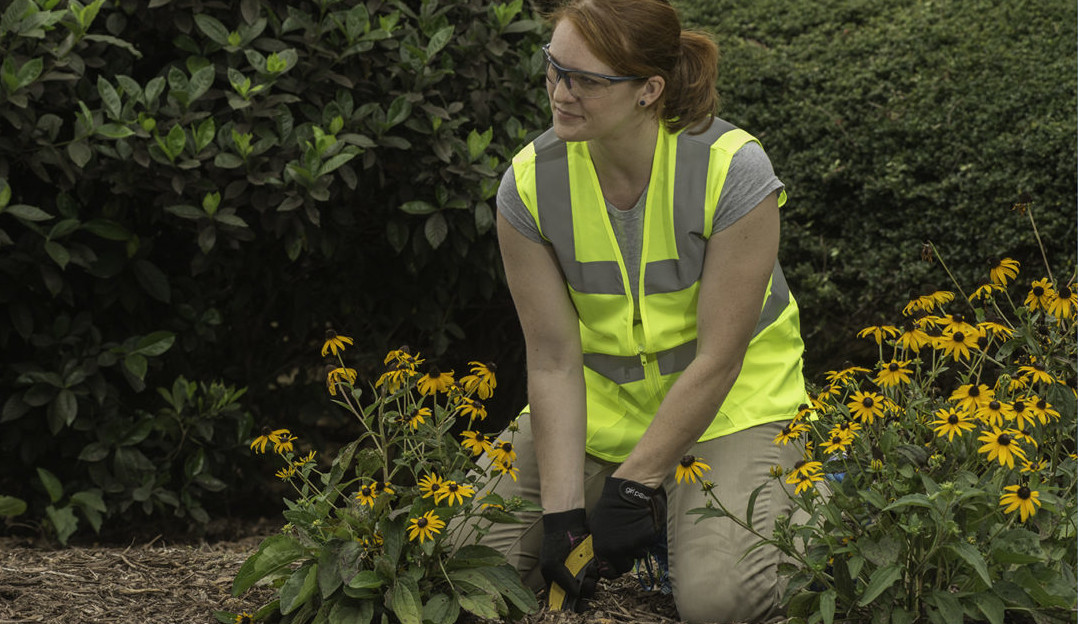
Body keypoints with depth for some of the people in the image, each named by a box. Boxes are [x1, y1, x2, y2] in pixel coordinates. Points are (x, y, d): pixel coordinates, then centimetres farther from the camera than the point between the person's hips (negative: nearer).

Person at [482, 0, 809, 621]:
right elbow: (553, 359, -11)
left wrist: (634, 484, -17)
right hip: (598, 407, 4)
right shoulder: (531, 183, -12)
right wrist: (563, 510, -18)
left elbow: (718, 359, -19)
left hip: (728, 406, -4)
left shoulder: (732, 170, -23)